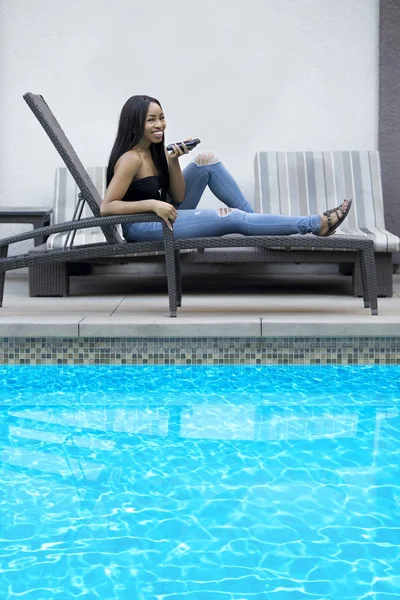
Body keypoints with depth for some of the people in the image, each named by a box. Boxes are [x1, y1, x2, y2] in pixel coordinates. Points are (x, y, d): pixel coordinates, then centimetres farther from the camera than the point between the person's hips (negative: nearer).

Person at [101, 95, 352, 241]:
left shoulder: (156, 151, 6)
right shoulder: (131, 159, -19)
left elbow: (178, 197, 3)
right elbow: (106, 207, -24)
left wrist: (174, 161, -11)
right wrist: (152, 204, -30)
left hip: (165, 214, 9)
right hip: (142, 227, -9)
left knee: (207, 161, 3)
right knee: (233, 218, -14)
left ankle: (254, 215, 1)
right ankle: (316, 224, -8)